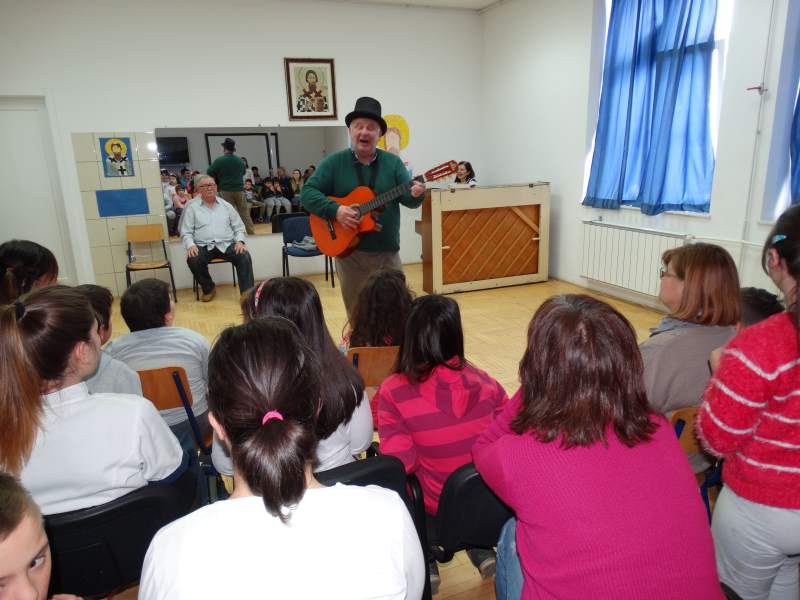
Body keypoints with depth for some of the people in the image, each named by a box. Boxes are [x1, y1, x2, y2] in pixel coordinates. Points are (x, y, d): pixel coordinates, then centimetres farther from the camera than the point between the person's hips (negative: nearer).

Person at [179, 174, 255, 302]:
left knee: (244, 256, -28)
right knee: (192, 260, -31)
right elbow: (186, 232, 5)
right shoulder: (192, 208, 8)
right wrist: (190, 245, -15)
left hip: (226, 244, 1)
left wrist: (239, 241, -6)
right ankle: (209, 288, -5)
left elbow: (239, 227, 14)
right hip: (203, 246, 0)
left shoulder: (226, 206, 14)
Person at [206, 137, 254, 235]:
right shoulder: (240, 160, 3)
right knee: (244, 212, 8)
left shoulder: (219, 160, -8)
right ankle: (251, 232, 9)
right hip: (239, 189, 3)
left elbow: (209, 173, -3)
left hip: (226, 191, -2)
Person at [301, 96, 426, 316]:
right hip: (350, 253, -1)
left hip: (388, 253, 2)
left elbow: (406, 198, -2)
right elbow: (307, 193, -5)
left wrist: (415, 195, -25)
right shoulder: (334, 163, 0)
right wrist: (335, 210, -21)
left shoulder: (393, 162, 5)